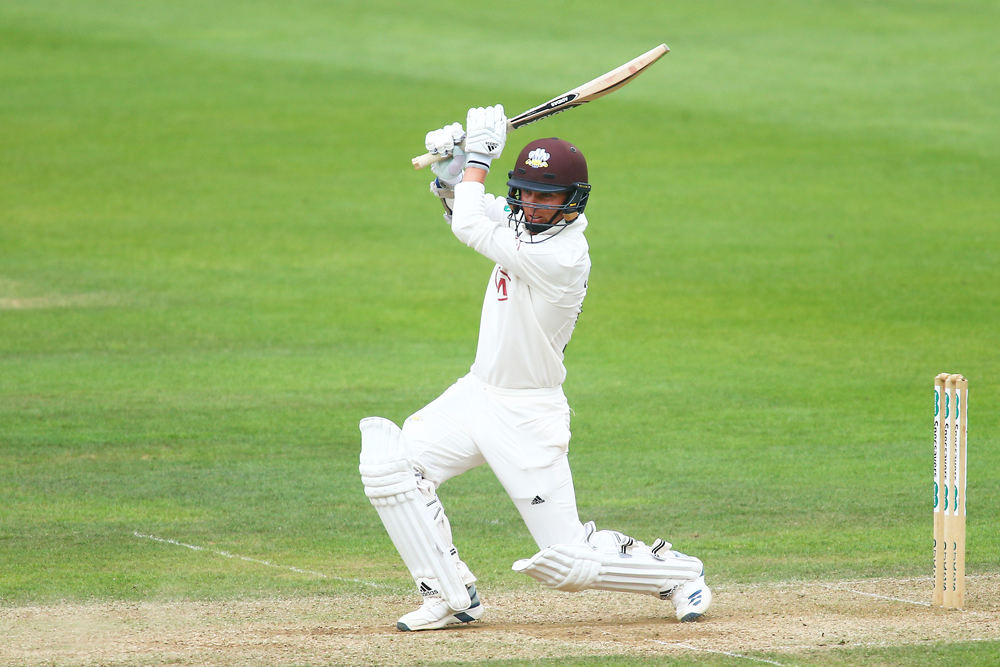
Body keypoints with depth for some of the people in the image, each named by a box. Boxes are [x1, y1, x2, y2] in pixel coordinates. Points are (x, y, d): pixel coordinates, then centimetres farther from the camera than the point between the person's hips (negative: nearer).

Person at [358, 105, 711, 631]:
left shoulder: (562, 256, -26)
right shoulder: (525, 219, 1)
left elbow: (468, 226, -23)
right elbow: (461, 205, 17)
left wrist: (480, 154, -12)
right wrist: (449, 163, -3)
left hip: (528, 417, -8)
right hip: (475, 397, 8)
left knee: (567, 562, -5)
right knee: (386, 464, -12)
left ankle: (678, 573, 22)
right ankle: (452, 598, -3)